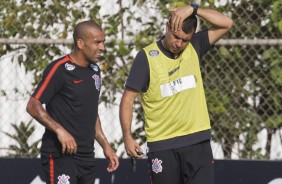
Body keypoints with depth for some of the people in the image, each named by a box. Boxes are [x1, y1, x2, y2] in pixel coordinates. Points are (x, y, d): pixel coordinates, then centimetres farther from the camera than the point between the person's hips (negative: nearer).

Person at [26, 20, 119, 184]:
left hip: (87, 157, 8)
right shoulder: (60, 69, -11)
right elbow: (33, 106, -14)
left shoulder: (94, 70, 15)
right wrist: (59, 130, -25)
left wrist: (105, 146, 21)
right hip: (60, 156, -8)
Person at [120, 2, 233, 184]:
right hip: (162, 145, -2)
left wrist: (194, 9, -13)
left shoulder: (194, 48, 5)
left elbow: (226, 23, -2)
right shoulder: (146, 57, -5)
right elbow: (128, 99, -3)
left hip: (198, 141, 2)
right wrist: (128, 136, -13)